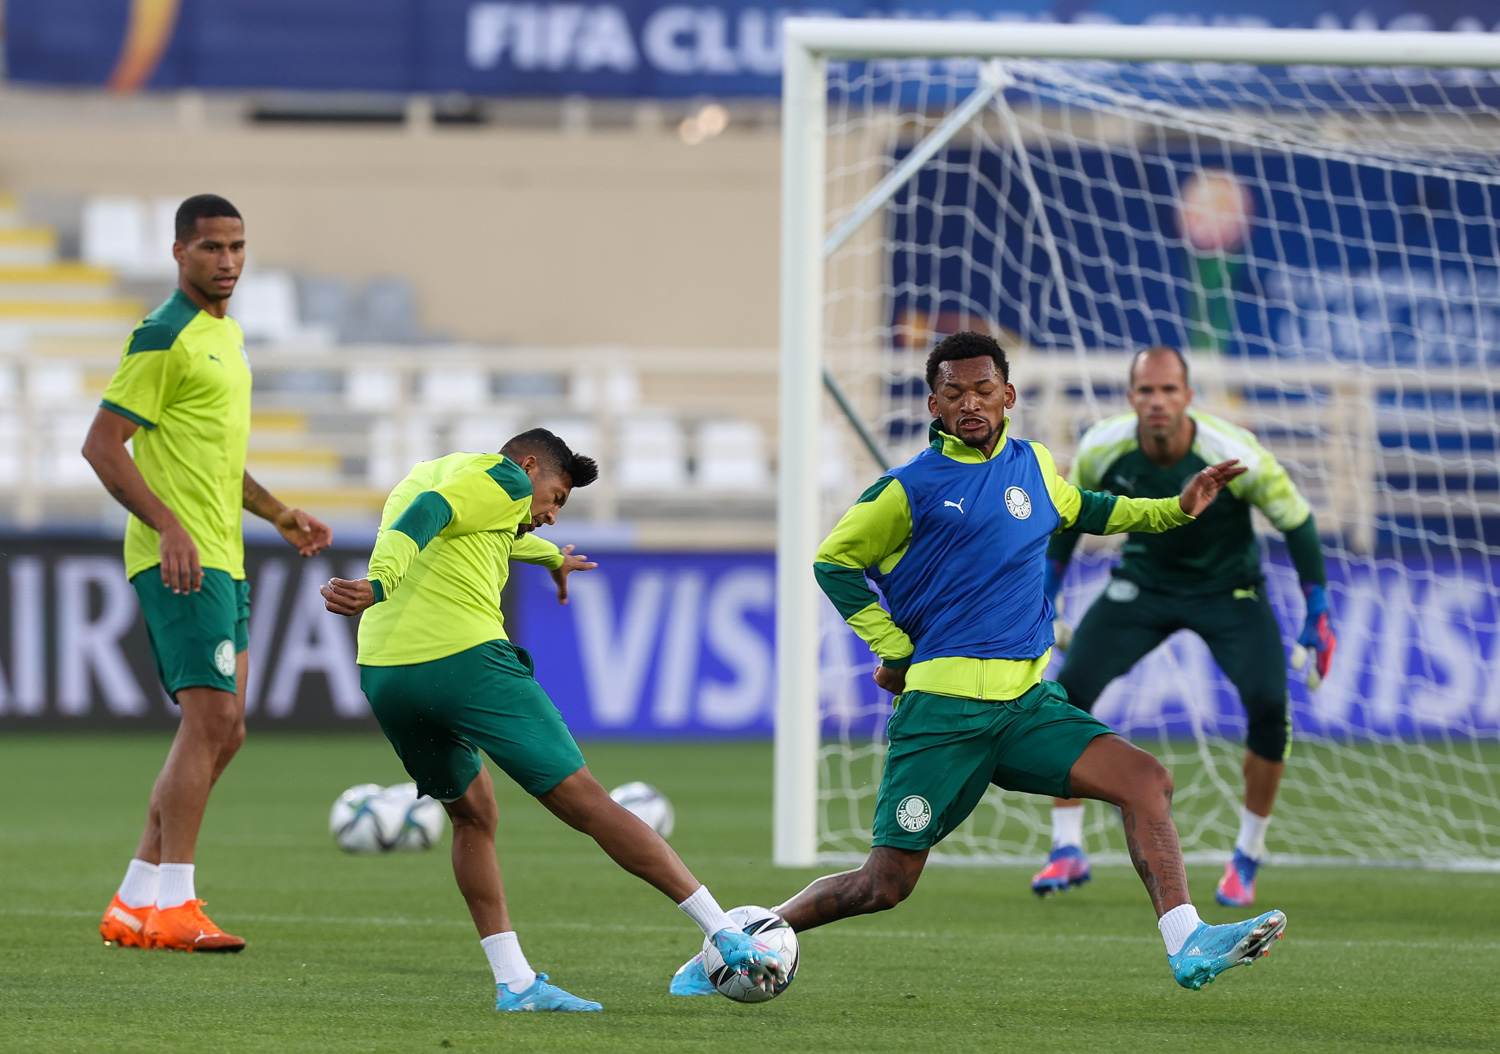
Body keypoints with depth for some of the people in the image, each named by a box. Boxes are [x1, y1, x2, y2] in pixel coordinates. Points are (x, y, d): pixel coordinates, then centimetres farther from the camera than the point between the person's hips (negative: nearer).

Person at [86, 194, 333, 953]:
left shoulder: (226, 333, 18)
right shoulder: (165, 337, -12)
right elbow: (102, 444, -16)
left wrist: (277, 513, 24)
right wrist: (169, 525, -24)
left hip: (221, 557, 10)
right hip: (180, 560, -10)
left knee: (220, 732, 10)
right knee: (210, 721, -14)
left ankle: (136, 904, 13)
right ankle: (172, 905, -13)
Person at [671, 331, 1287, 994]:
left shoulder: (1032, 465, 12)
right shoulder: (911, 489, -4)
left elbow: (1081, 511, 34)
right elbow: (833, 561, 6)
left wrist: (1176, 509, 24)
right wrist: (895, 650, 0)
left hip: (1026, 702, 5)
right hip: (941, 711, -5)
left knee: (1147, 781, -15)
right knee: (885, 886, -3)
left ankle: (1188, 946, -19)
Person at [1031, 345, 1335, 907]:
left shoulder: (1236, 456, -28)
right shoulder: (1102, 449, -20)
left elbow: (1297, 522, -12)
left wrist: (1318, 618, -10)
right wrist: (1044, 601, 3)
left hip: (1228, 587, -2)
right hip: (1142, 581, 2)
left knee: (1268, 704, -23)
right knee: (1068, 690, -17)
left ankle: (1247, 857, -1)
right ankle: (1067, 850, -4)